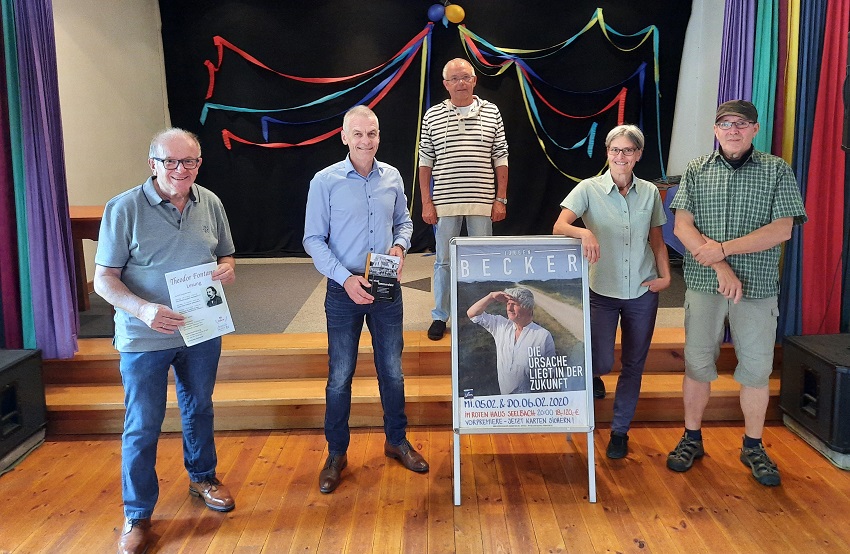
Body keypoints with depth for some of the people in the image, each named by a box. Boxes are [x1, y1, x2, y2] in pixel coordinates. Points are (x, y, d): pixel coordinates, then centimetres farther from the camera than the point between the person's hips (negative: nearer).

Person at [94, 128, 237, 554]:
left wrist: (227, 269, -13)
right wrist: (143, 310, -30)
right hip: (144, 339, -4)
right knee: (142, 426, 5)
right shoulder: (123, 209, -14)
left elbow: (226, 255, 12)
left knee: (199, 408, 21)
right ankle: (137, 516, 22)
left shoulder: (210, 204, -1)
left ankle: (202, 478, 45)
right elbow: (104, 279, -13)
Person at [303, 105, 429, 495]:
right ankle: (336, 454, 21)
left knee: (392, 370, 13)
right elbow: (313, 240, -8)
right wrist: (345, 278, -19)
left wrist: (400, 245, -7)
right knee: (340, 376, 6)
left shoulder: (392, 177, 2)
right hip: (344, 291, -3)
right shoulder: (325, 181, -9)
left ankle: (397, 441, 32)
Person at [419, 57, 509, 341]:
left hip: (482, 201, 1)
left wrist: (501, 199, 0)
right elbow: (425, 161, 4)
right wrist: (426, 203, -1)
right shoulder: (432, 116, 3)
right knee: (444, 261, 7)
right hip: (445, 202, 0)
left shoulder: (491, 112, 5)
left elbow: (500, 158, 5)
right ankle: (440, 316, 19)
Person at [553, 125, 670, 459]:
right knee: (602, 361, -8)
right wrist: (584, 232, -37)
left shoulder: (650, 192, 3)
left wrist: (666, 276, -1)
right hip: (602, 291, -3)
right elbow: (559, 227, -17)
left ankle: (620, 431, 27)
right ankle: (594, 377, 32)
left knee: (633, 365, 10)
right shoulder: (589, 189, -6)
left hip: (642, 293, 3)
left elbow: (657, 240, 11)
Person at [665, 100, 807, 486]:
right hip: (704, 283, 1)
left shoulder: (777, 171, 2)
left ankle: (753, 447, 22)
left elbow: (782, 229, -8)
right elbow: (682, 226, -4)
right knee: (697, 364, 7)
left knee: (756, 368, 6)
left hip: (758, 287, -1)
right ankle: (691, 439, 22)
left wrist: (723, 248, -15)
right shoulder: (696, 170, 6)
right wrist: (721, 268, -15)